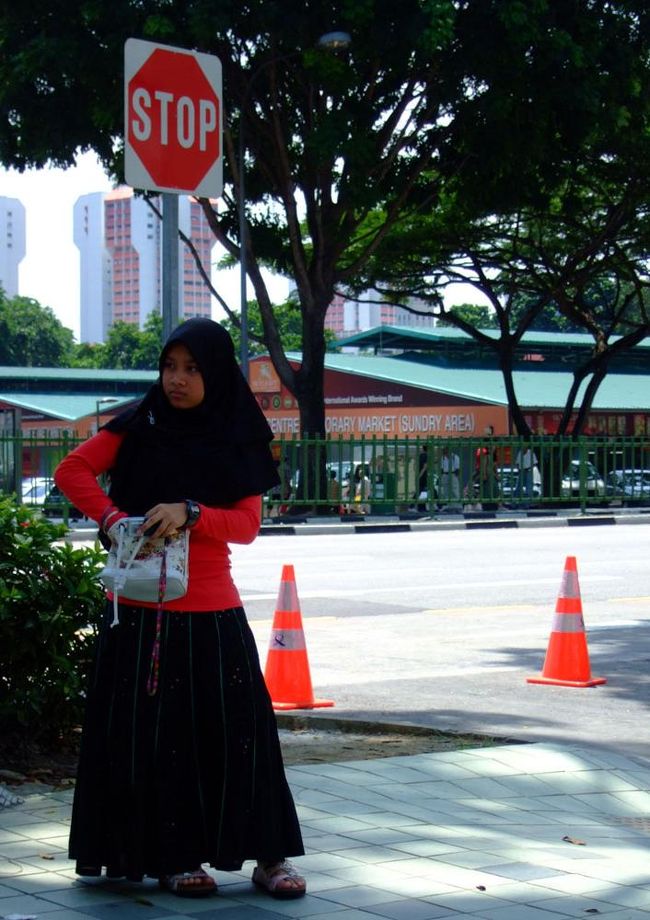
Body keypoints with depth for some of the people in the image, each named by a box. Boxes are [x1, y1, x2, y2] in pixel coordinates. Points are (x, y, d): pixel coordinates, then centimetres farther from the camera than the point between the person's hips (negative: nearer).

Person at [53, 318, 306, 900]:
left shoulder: (238, 440, 5)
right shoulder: (139, 427, 3)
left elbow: (246, 524, -2)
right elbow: (71, 470, 0)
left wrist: (189, 513, -20)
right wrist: (111, 516, -17)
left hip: (213, 612, 1)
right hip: (141, 609, -1)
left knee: (239, 728, -2)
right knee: (154, 734, 1)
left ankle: (269, 856, 5)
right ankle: (174, 857, 11)